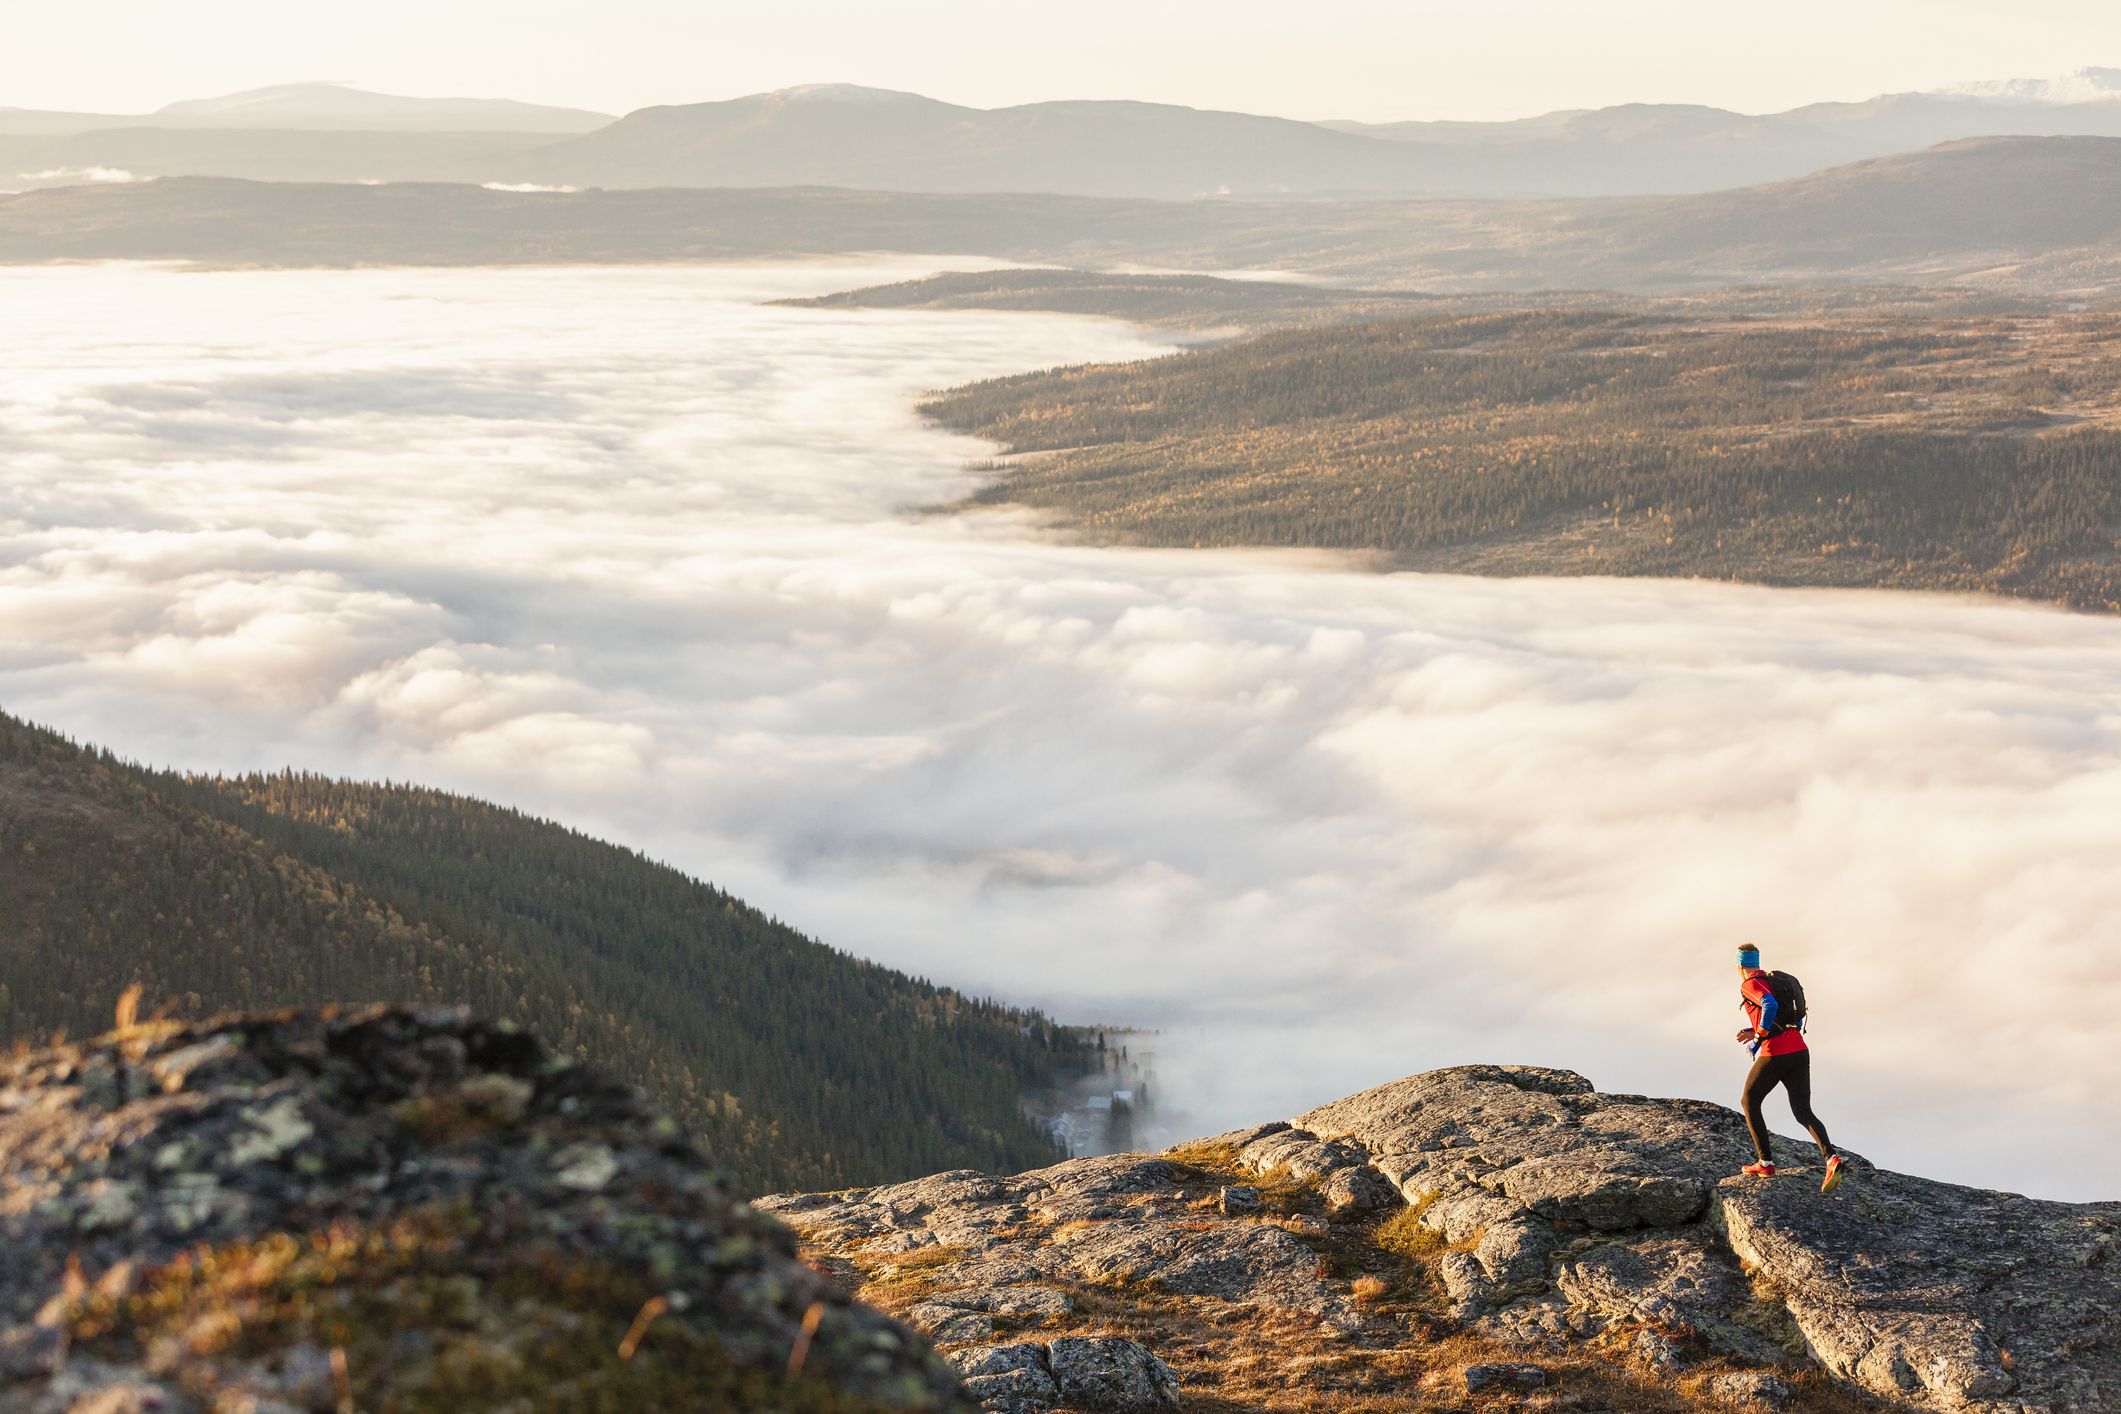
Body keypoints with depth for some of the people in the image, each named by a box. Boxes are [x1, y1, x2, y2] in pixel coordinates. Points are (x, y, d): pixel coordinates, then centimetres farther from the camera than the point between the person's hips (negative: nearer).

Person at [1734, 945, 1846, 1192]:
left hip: (1774, 1054, -7)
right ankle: (1831, 1158, -26)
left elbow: (1770, 1005, -26)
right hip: (1800, 1052, 7)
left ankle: (1766, 1163, 16)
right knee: (1804, 1114, -1)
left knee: (1750, 1103, 16)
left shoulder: (1749, 984, -4)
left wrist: (1759, 1037, -13)